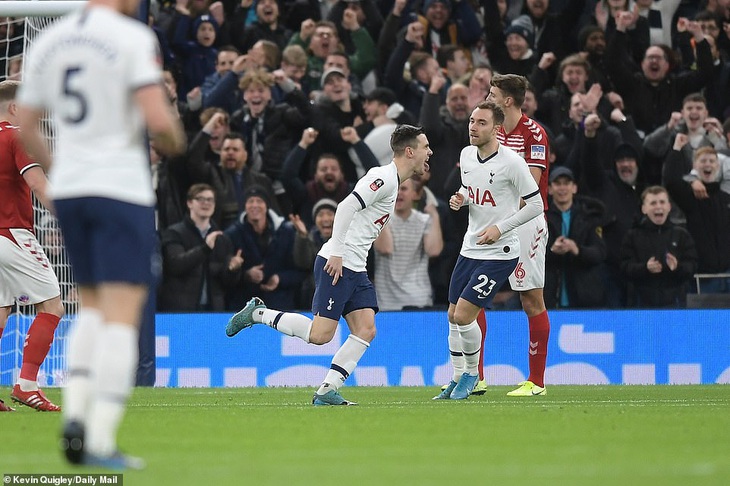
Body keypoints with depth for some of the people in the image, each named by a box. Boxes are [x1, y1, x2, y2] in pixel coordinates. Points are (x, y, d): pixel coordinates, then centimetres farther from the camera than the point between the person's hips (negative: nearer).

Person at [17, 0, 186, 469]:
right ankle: (102, 441, -11)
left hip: (68, 187, 6)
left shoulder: (48, 41, 9)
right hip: (122, 186, -6)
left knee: (93, 305, 20)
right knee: (122, 315, -5)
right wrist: (175, 142, 3)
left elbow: (25, 127, 15)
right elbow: (159, 121, -19)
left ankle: (74, 412, 4)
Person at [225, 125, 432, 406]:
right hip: (336, 264, -10)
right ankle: (258, 313, 2)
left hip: (355, 269, 10)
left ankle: (327, 391, -2)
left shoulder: (391, 181, 19)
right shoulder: (385, 177, -12)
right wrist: (336, 253, -23)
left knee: (366, 330, -3)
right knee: (320, 335, -13)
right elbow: (346, 207, -22)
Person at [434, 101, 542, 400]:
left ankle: (472, 372, 11)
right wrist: (459, 199, 0)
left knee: (464, 316, -13)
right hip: (470, 249, 7)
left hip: (499, 252, -7)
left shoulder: (511, 162, -17)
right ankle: (457, 379, 26)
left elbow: (536, 204, -11)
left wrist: (500, 228, -17)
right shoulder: (466, 154, 4)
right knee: (453, 316, 10)